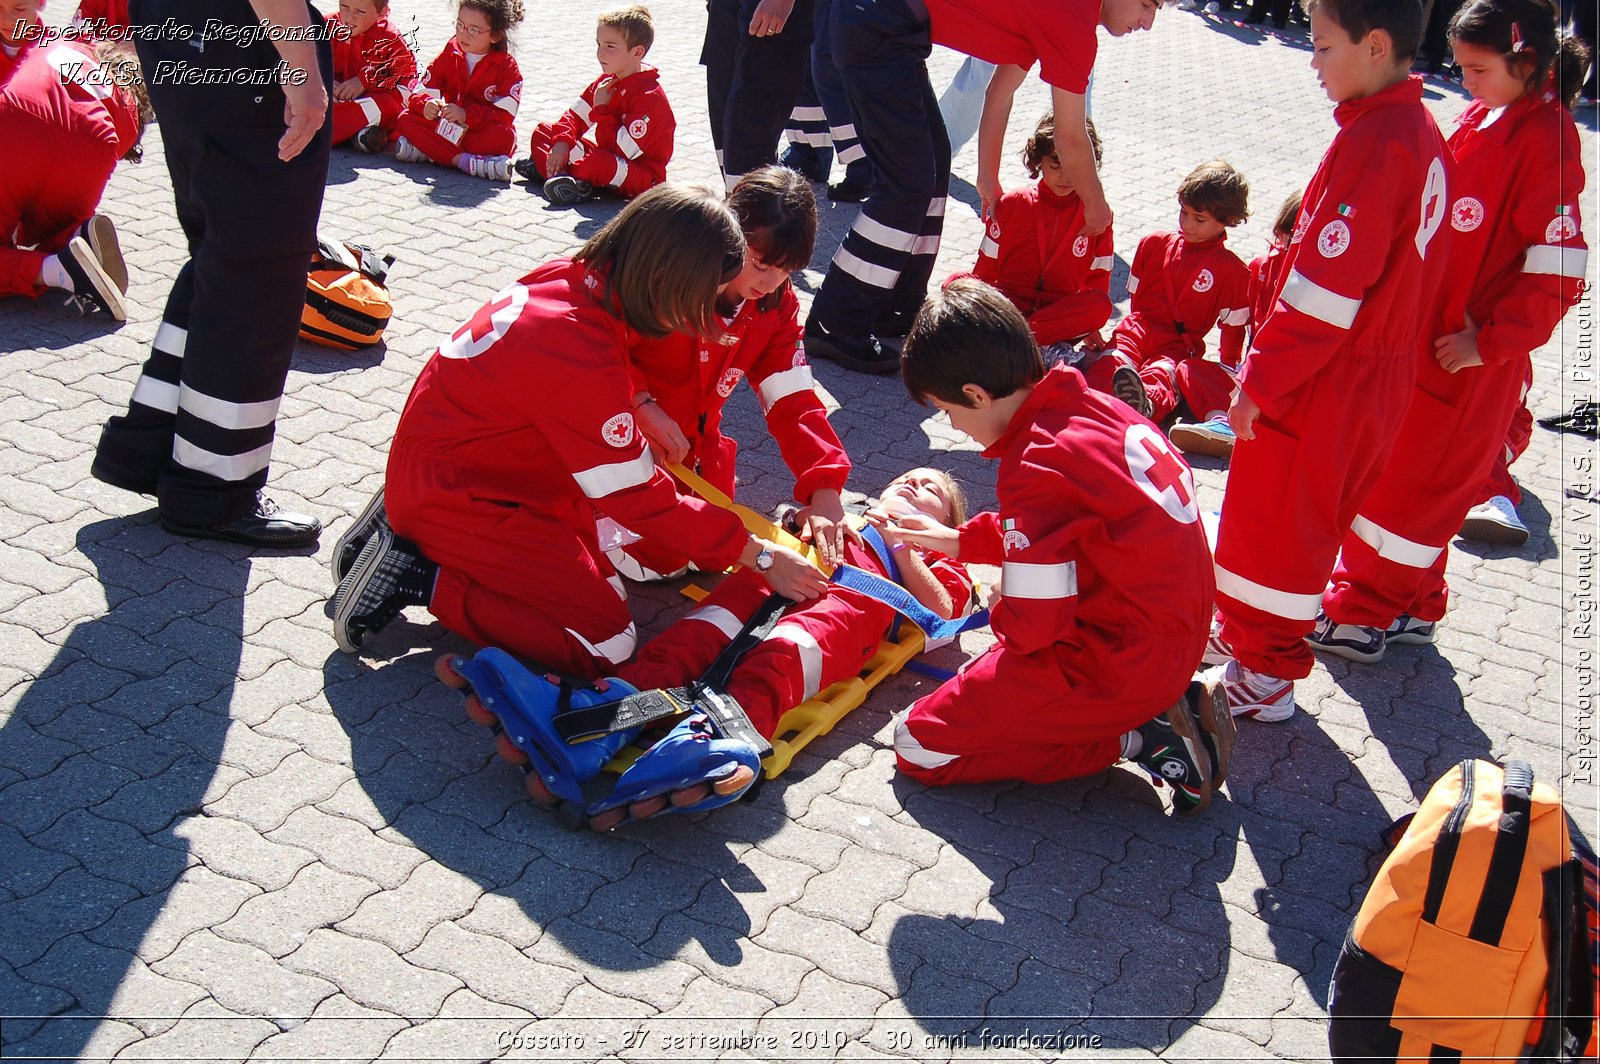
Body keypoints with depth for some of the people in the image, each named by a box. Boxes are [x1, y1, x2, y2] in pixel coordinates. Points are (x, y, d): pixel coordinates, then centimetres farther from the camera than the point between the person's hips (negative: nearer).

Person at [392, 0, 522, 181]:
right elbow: (420, 93, 0)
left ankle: (425, 151, -34)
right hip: (447, 129, 3)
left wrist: (466, 114, -31)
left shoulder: (508, 67, -5)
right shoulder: (448, 57, 6)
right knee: (406, 119, -19)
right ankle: (465, 161, -38)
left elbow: (504, 114, -16)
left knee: (504, 136, -36)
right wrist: (426, 105, -26)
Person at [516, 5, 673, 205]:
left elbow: (621, 149, -27)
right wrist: (562, 142, -14)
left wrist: (601, 110, -21)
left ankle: (547, 168, -17)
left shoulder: (650, 96, -22)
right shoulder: (607, 80, 6)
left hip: (642, 177, -9)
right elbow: (575, 115, 5)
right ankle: (562, 173, -15)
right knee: (543, 131, 10)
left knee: (598, 163, -42)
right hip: (605, 152, 9)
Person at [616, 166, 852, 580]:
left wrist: (825, 489, -25)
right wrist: (641, 403, -38)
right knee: (656, 555, -15)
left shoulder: (776, 306, -6)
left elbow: (793, 401, -12)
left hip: (691, 449, 6)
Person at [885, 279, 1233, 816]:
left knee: (919, 745, -3)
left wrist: (999, 614, 2)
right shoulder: (1091, 404, 2)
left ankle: (1134, 739, -6)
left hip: (1117, 665, -9)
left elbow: (1031, 626, -20)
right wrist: (953, 540, 24)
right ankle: (1169, 706, 13)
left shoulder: (1036, 470, -24)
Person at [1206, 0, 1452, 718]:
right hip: (1380, 380, 9)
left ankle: (1265, 677, 18)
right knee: (1303, 518, 22)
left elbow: (1325, 288, -24)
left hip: (1325, 384, -9)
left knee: (1274, 520, 5)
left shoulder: (1373, 141, -22)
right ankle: (1247, 633, 38)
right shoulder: (1422, 133, 7)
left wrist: (1259, 382, -17)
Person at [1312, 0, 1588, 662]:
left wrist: (1486, 342, -19)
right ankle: (1409, 606, 33)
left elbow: (1558, 272, -21)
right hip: (1423, 335, 9)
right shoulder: (1482, 117, 7)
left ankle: (1365, 615, 18)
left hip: (1471, 359, -8)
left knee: (1413, 482, 3)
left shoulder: (1546, 140, -18)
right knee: (1393, 470, 17)